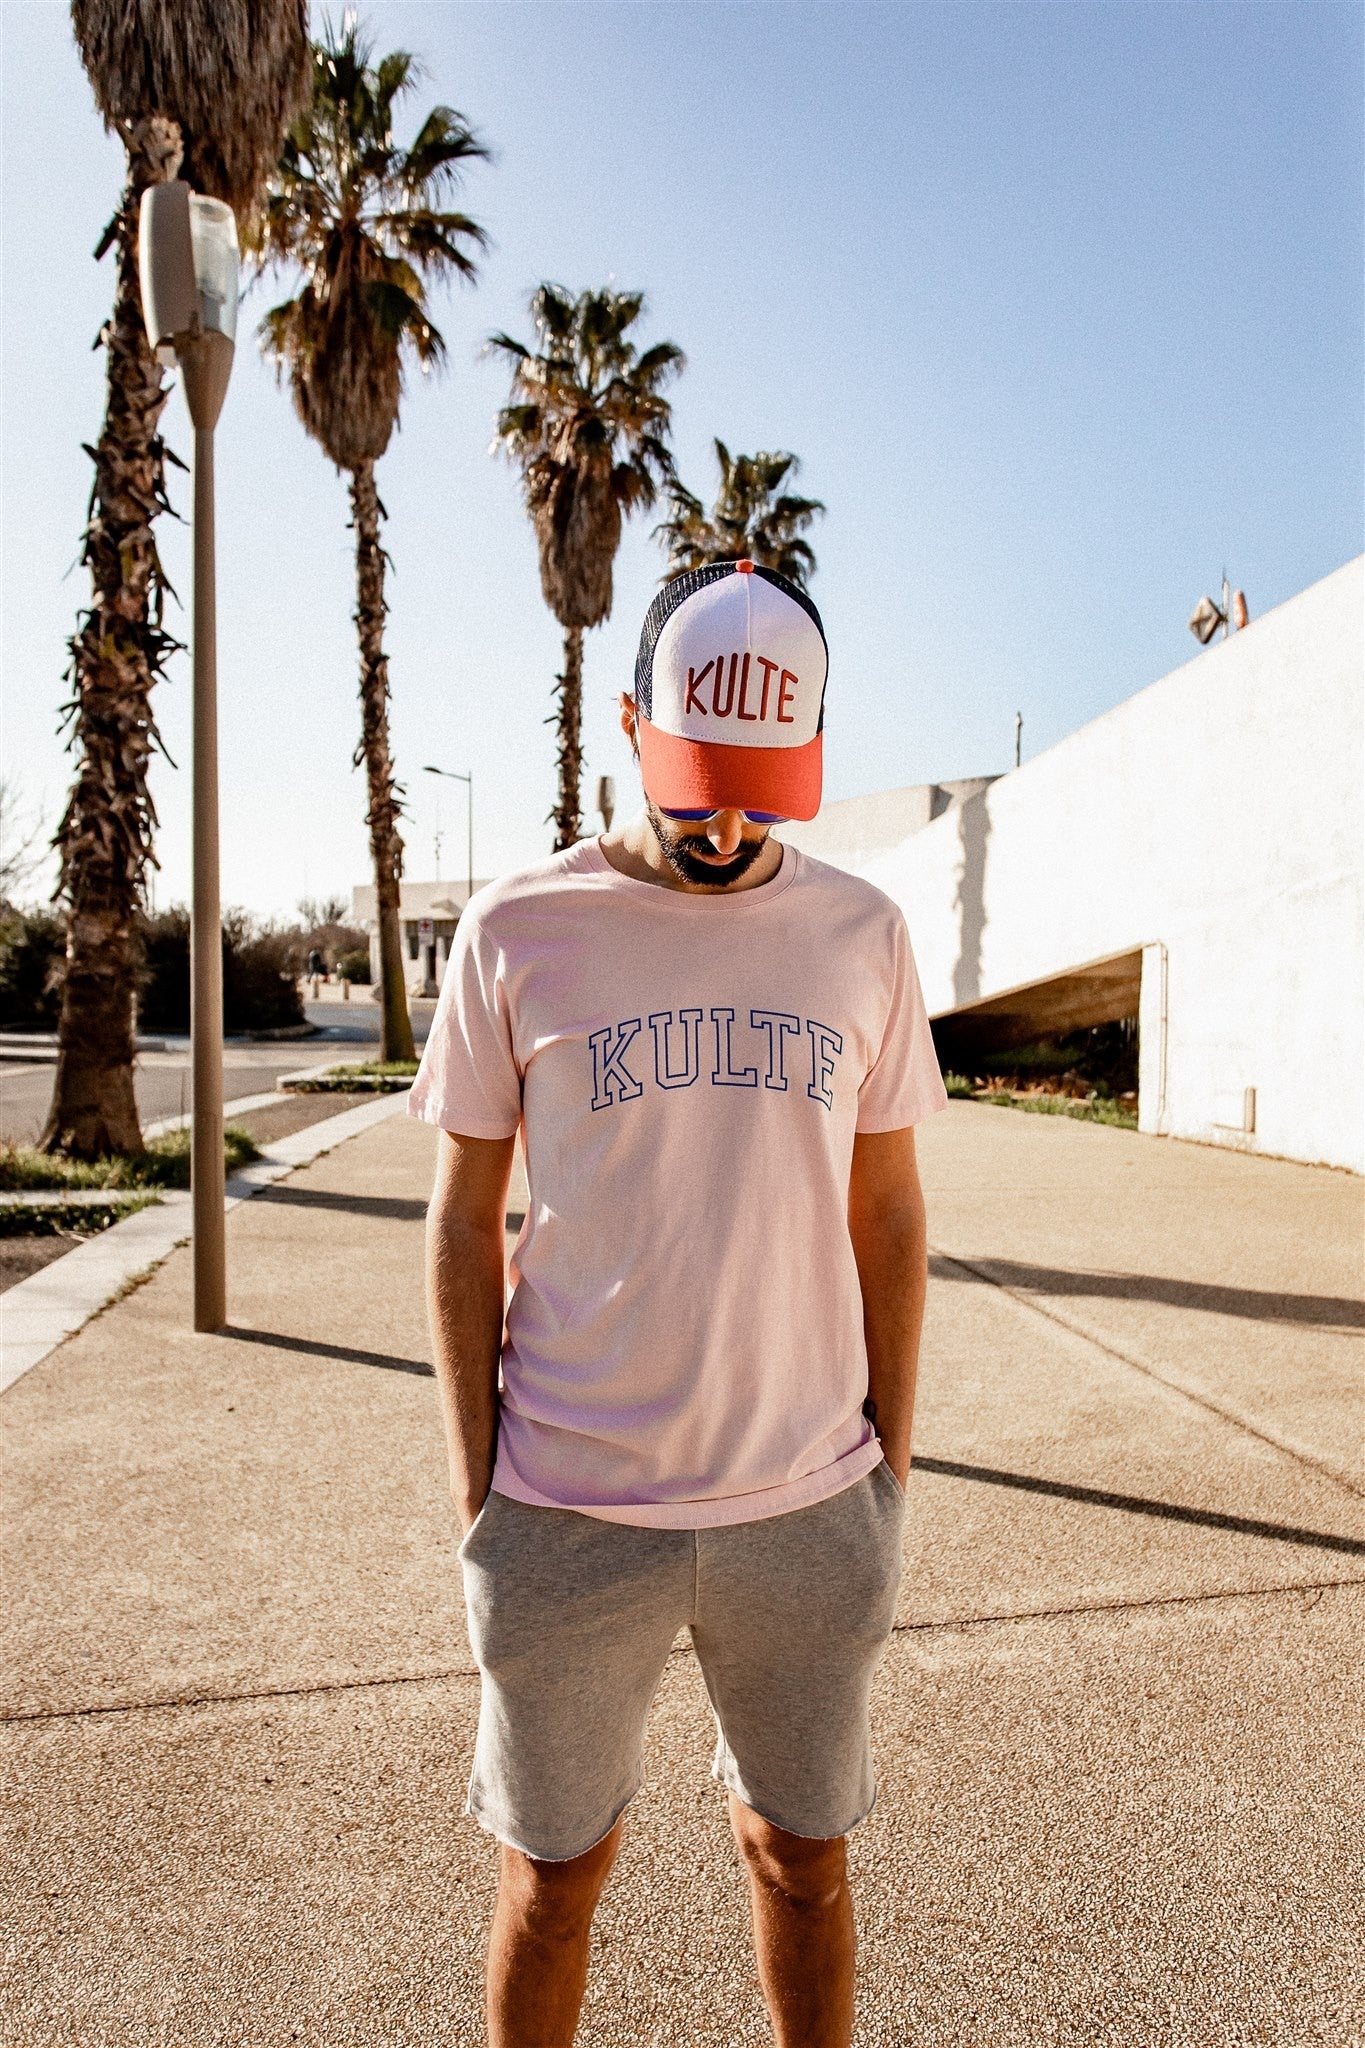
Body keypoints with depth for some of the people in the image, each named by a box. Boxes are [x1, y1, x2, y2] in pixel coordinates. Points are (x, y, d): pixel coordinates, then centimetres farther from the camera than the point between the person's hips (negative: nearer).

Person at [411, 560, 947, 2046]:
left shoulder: (862, 934, 1)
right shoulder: (518, 930, -5)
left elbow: (887, 1214, 7)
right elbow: (465, 1219, 0)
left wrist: (892, 1466, 7)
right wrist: (475, 1488, -1)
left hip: (810, 1507, 2)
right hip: (568, 1515, -1)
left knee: (801, 1858, 20)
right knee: (555, 1874, 16)